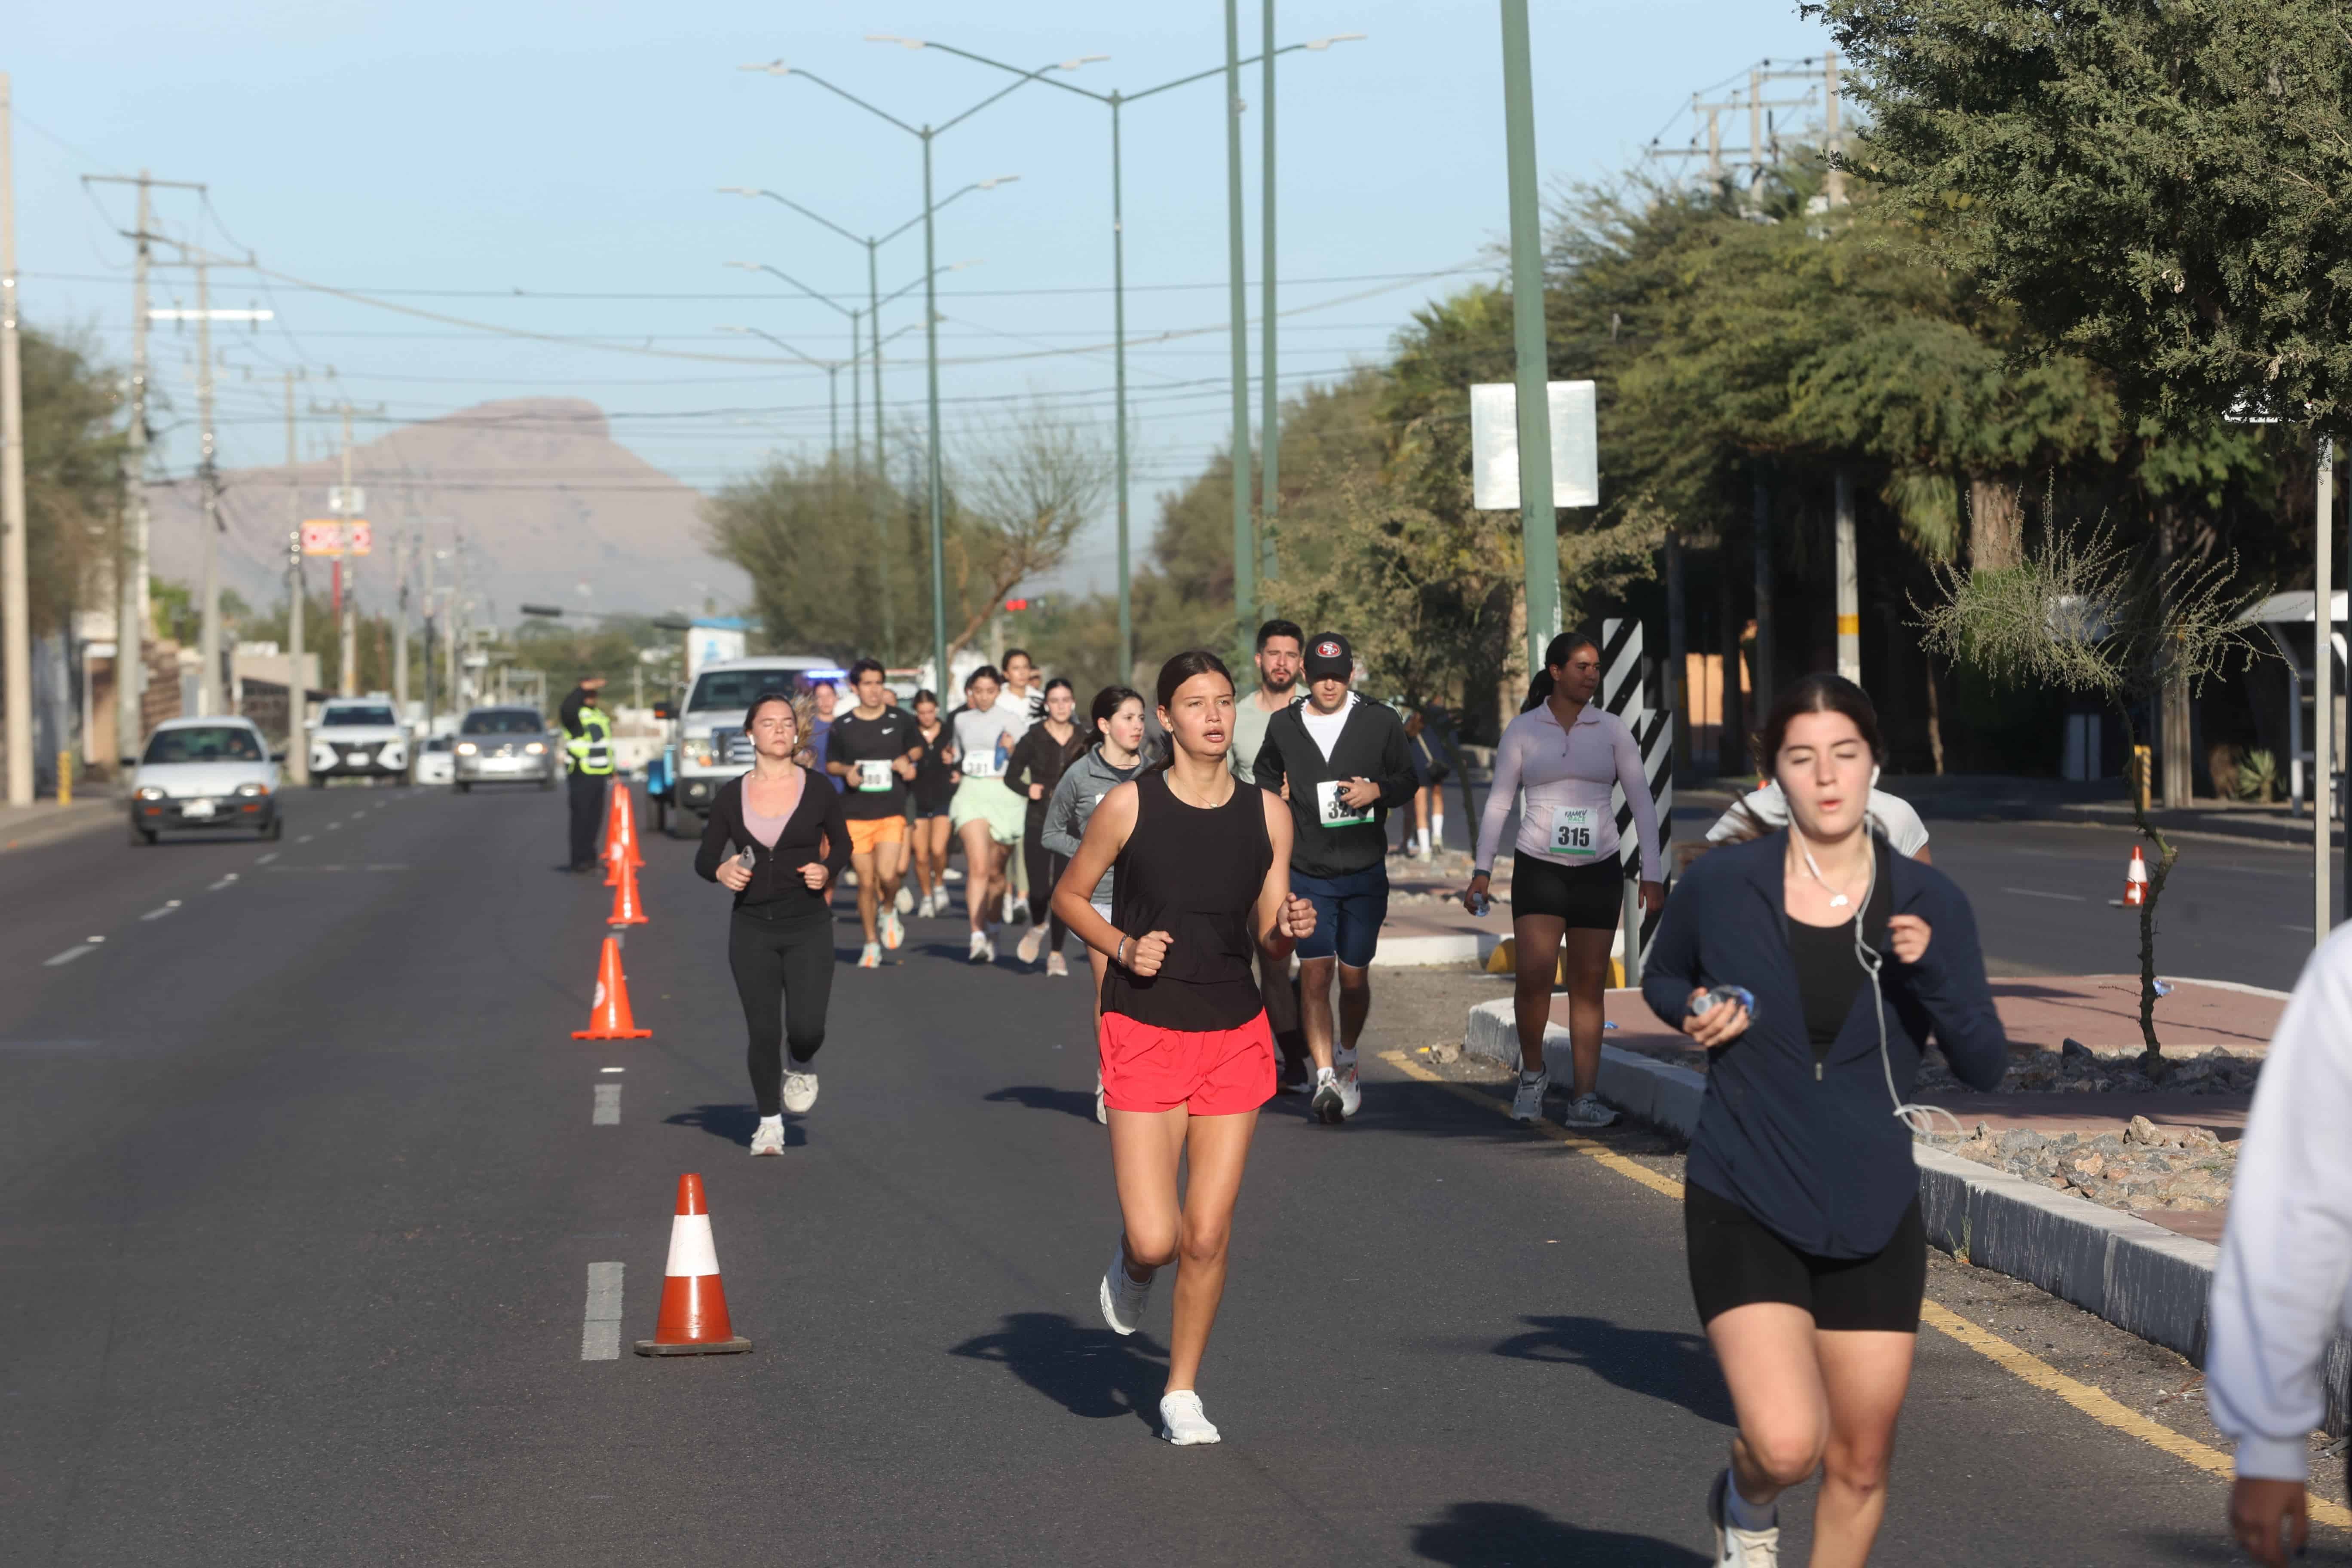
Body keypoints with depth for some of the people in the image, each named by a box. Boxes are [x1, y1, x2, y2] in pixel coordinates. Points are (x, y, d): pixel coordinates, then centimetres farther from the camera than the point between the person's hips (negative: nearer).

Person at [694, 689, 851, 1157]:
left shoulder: (818, 790, -1)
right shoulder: (731, 795, 1)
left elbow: (842, 842, 13)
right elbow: (704, 858, 6)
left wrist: (827, 870, -7)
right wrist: (721, 871, -16)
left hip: (809, 926, -1)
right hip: (752, 928, 1)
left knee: (805, 1027, -11)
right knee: (763, 1032, 0)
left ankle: (801, 1067, 25)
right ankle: (769, 1122, 18)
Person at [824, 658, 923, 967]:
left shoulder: (900, 721, 4)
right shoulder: (841, 727, 2)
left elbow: (917, 747, 20)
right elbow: (830, 764, 13)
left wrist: (907, 759, -2)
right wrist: (847, 771, -9)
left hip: (892, 812, 0)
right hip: (855, 814, 0)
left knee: (887, 874, -19)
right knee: (866, 882, 2)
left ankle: (889, 912, 14)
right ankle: (872, 945, 17)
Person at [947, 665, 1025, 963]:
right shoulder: (960, 720, 12)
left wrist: (1013, 751, -16)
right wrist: (957, 769, 10)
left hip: (1005, 795, -1)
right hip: (972, 793, 1)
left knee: (996, 871, 7)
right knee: (978, 867, -16)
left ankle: (992, 930, 28)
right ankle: (977, 937, -24)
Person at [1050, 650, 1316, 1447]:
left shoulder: (1267, 813, 2)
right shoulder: (1129, 804, -7)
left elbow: (1268, 939, 9)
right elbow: (1069, 895, 6)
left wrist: (1290, 929, -14)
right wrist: (1123, 947, -10)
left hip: (1236, 1037, 3)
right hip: (1144, 1035, -3)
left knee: (1208, 1236, 2)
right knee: (1154, 1240, -11)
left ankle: (1182, 1393, 20)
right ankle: (1132, 1265, 27)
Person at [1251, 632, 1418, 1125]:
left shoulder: (1380, 723, 1)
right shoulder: (1283, 726, 5)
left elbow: (1407, 781, 10)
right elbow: (1265, 776, 23)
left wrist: (1377, 791, -10)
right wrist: (1277, 794, 1)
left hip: (1365, 873, 0)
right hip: (1306, 874, 0)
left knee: (1354, 977, 8)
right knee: (1314, 973, -12)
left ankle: (1347, 1059, 32)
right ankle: (1326, 1078, -14)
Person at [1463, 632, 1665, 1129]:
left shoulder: (1611, 730, 4)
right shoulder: (1523, 729, 2)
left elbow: (1642, 803, 4)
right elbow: (1498, 803, 4)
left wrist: (1652, 875, -4)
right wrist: (1482, 871, -3)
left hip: (1598, 870, 2)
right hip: (1538, 869, -2)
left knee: (1590, 984, 1)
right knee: (1533, 977, -16)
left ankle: (1585, 1097, 4)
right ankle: (1532, 1073, 8)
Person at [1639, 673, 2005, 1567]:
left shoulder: (1928, 905, -3)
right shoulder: (1720, 886, -6)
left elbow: (1985, 1067, -2)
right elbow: (1661, 979, 14)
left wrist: (1933, 969, -20)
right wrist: (1693, 1011, -9)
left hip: (1874, 1219, 2)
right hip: (1744, 1208, -2)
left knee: (1860, 1468, 9)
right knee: (1787, 1446, -19)